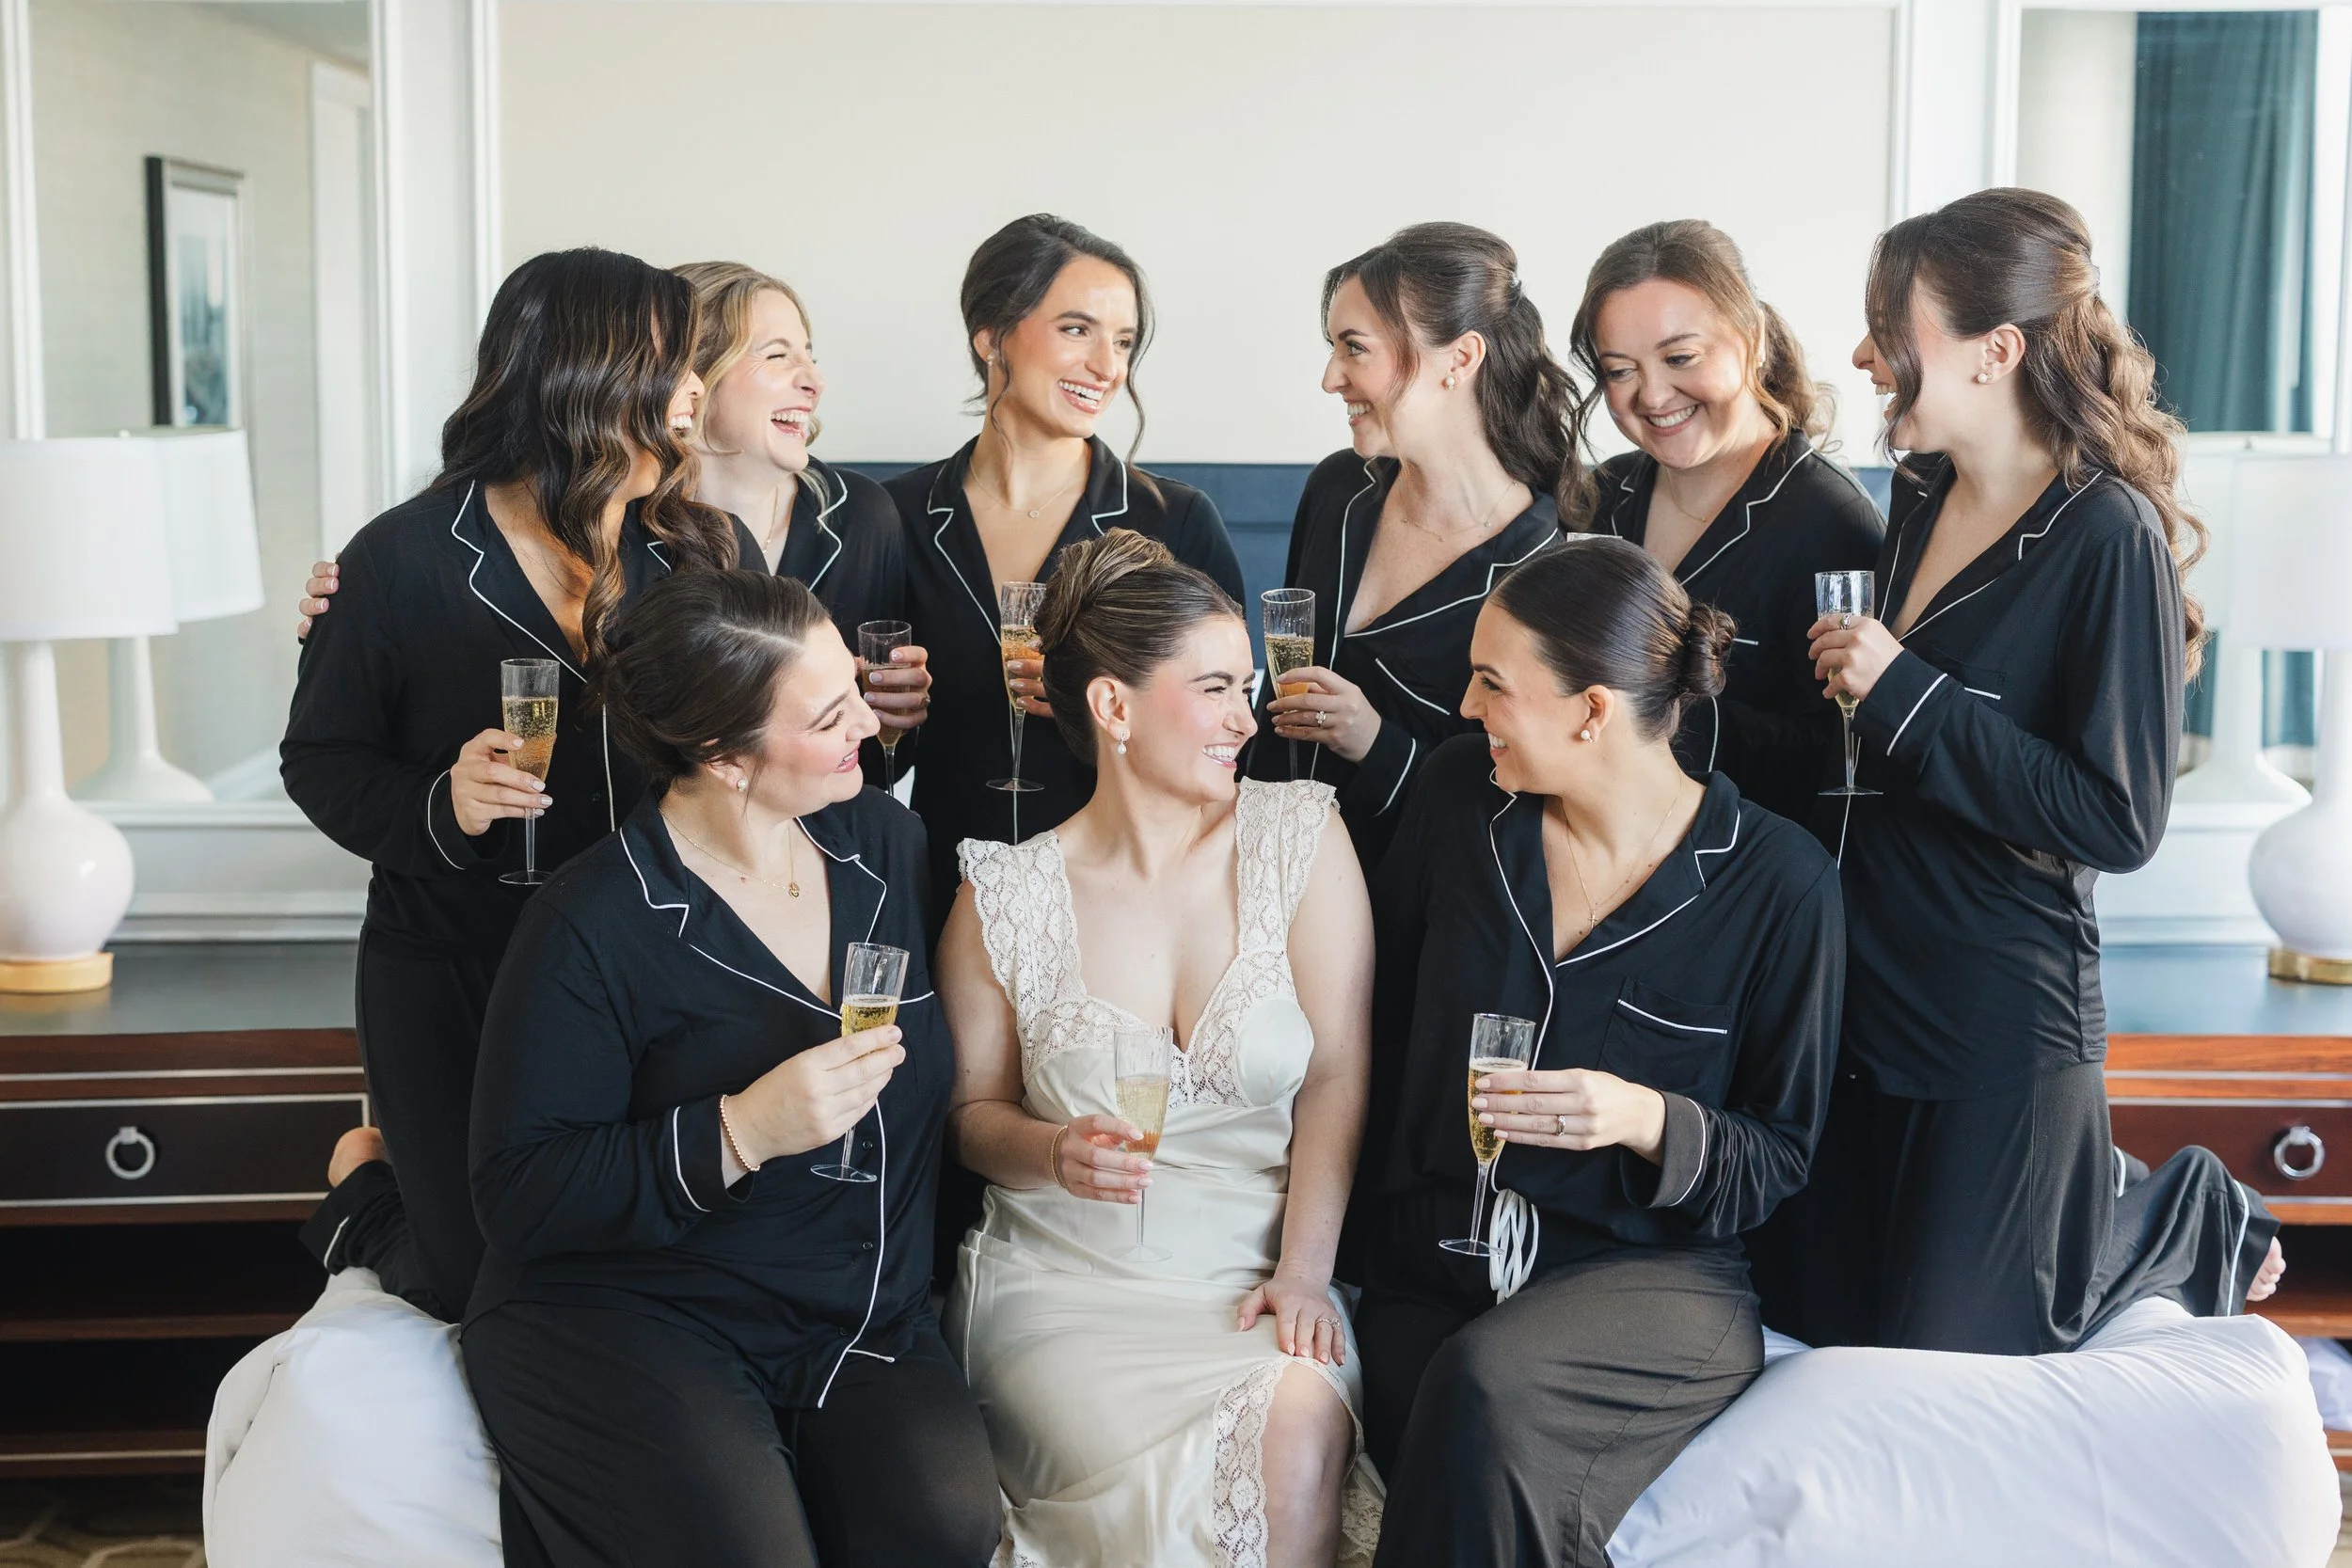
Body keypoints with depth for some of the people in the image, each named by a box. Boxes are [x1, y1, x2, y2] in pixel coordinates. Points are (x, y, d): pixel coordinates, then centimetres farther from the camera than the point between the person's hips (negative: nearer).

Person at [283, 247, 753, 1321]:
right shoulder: (406, 561, -10)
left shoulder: (702, 553, -1)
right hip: (451, 980, -3)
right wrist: (439, 807, -22)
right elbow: (320, 759, -4)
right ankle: (369, 1184, 34)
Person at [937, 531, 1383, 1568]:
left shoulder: (1300, 840, 1)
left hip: (1253, 1274, 1)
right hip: (1065, 1279, -1)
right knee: (1158, 1480, -28)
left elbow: (1336, 1080, -2)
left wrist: (1303, 1270, -12)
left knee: (1300, 1429, -31)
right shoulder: (1005, 898, 0)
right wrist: (1054, 1153, -13)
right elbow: (970, 1107, 10)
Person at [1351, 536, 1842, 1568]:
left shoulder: (1778, 880, -8)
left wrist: (1649, 1122, -21)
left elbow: (1779, 1155, -1)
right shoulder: (1459, 797, 3)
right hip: (1429, 1268, 3)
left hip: (1650, 1274, -2)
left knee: (1487, 1384, -34)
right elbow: (1380, 1023, 14)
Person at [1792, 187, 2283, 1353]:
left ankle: (2189, 1220, 29)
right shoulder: (1924, 499, 4)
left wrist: (1903, 696, -23)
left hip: (2004, 1015, -7)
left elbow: (2120, 820, -22)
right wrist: (1846, 683, 3)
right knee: (1831, 1336, 16)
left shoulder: (2110, 535, -17)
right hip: (1867, 985, 7)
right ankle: (2104, 1200, 36)